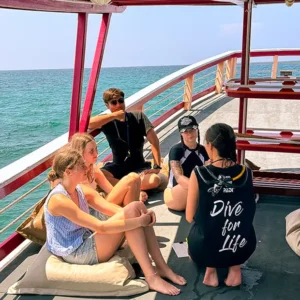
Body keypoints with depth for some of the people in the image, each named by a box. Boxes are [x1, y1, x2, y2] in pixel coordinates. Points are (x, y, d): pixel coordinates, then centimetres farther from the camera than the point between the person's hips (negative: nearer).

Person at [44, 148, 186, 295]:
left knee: (137, 208, -9)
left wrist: (142, 215, -21)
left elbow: (112, 209, -3)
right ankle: (151, 277, -22)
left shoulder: (81, 189, 4)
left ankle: (161, 267, -7)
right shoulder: (59, 200, -23)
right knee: (131, 211, -22)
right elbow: (101, 227, -27)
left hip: (87, 242, 8)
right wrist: (139, 221, -25)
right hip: (76, 253, -8)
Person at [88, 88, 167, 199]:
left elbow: (154, 140, -9)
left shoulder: (138, 117, -1)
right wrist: (114, 115, -24)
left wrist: (157, 166, -20)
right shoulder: (107, 121, 1)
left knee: (155, 180, -34)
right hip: (118, 166, 1)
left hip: (138, 167, -1)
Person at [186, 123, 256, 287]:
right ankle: (235, 267, 13)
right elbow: (246, 214, 7)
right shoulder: (246, 173, -8)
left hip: (205, 249, -2)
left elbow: (190, 217, -7)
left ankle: (211, 268, 8)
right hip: (243, 249, 2)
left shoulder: (199, 174, -17)